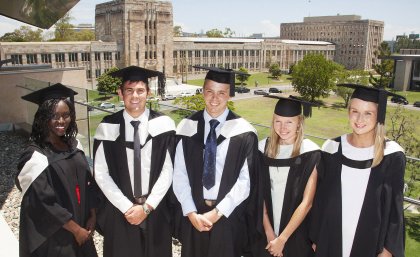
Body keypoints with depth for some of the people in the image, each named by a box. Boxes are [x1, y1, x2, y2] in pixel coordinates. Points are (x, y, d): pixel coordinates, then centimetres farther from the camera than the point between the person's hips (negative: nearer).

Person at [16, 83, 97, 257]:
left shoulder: (74, 145, 1)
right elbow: (44, 202, -19)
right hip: (53, 235, -6)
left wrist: (92, 216, -1)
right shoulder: (35, 156, -18)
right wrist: (75, 229, -14)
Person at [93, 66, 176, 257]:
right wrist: (127, 207, -12)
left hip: (156, 209, 0)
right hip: (119, 211, 0)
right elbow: (101, 174, -7)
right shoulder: (108, 127, -7)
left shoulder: (163, 125, -8)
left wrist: (147, 206, -12)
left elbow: (167, 171, -8)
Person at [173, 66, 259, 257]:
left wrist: (217, 212, -13)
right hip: (193, 216, 2)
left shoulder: (243, 132, -8)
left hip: (229, 214, -1)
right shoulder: (187, 128, -3)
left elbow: (245, 180, -10)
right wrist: (191, 213, -11)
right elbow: (179, 175, -4)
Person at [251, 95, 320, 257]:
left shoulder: (310, 153, -14)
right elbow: (260, 194, -1)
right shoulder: (264, 147, -5)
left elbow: (307, 202, -14)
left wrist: (282, 238, -13)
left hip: (297, 234, -2)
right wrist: (269, 231, -6)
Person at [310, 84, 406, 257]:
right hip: (331, 238, 1)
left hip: (371, 241, -1)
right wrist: (316, 238, 2)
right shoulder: (332, 149, -7)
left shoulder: (392, 156, -10)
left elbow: (395, 206, -4)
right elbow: (320, 198, -1)